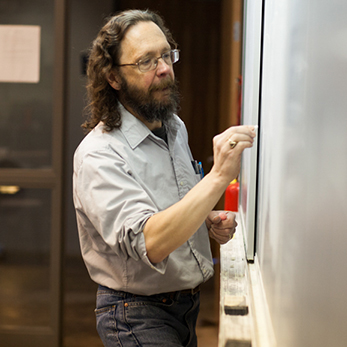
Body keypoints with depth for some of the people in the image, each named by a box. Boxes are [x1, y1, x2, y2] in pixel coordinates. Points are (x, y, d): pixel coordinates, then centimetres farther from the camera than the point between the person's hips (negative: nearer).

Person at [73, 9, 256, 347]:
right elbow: (148, 242, -34)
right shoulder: (97, 155, -21)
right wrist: (218, 177, -41)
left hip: (187, 303, 7)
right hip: (137, 315, -7)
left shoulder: (175, 128, 5)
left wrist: (207, 220, 1)